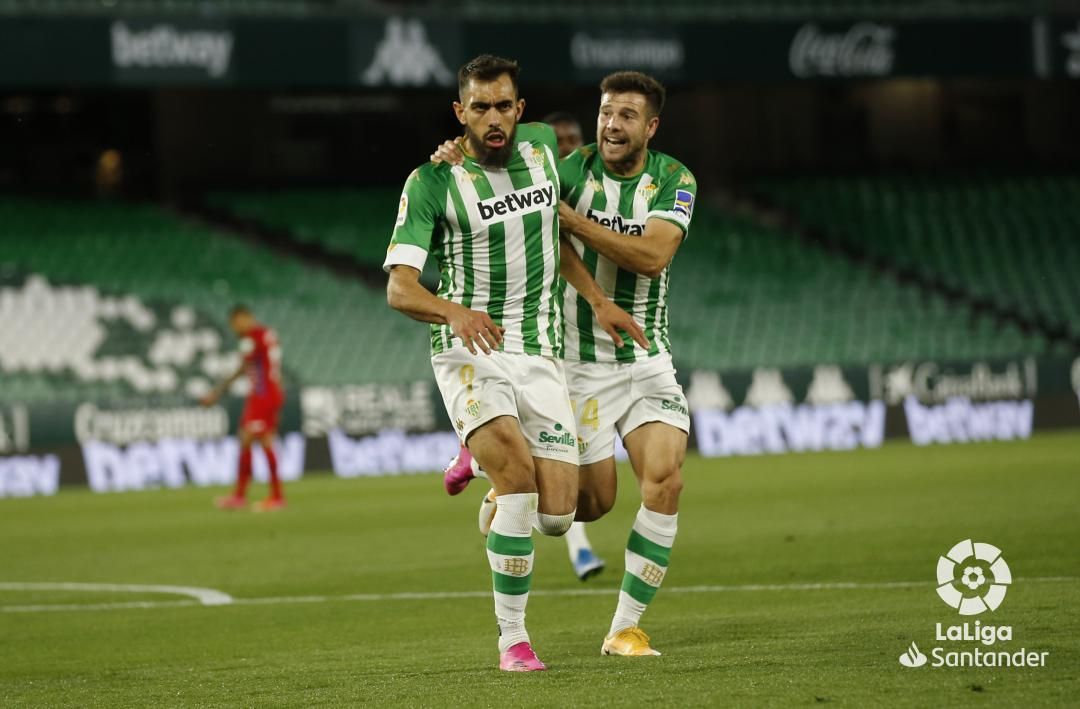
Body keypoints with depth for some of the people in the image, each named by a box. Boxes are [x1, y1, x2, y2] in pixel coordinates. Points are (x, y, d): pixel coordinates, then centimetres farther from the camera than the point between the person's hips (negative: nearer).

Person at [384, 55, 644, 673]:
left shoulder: (541, 146, 5)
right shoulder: (432, 182, -9)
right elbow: (399, 289, -15)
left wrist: (598, 299, 19)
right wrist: (455, 312, -34)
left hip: (540, 355, 4)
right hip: (470, 352, -4)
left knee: (555, 517, -6)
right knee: (519, 468, -28)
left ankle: (482, 464, 31)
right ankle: (513, 639, -17)